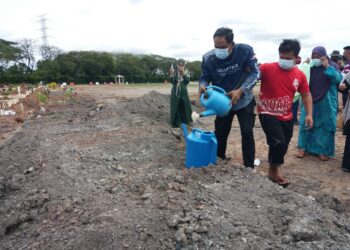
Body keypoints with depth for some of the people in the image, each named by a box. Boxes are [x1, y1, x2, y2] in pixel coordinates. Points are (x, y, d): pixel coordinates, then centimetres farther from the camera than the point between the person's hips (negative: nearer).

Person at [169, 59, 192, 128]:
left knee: (185, 106, 8)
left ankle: (185, 120, 24)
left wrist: (183, 73, -21)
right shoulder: (174, 71, -6)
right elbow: (173, 82, -15)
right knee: (175, 107, -2)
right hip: (175, 92, -3)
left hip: (184, 92, 3)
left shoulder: (186, 71, 1)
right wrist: (171, 75, -30)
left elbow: (187, 81, -11)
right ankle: (175, 123, 6)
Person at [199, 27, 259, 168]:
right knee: (220, 132, 11)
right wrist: (203, 85, -32)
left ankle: (249, 167, 10)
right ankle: (219, 158, 36)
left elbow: (255, 73, -19)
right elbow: (205, 77, -6)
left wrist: (240, 90, -34)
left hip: (244, 101, -2)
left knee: (247, 132, -5)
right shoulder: (208, 58, -17)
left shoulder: (245, 50, -22)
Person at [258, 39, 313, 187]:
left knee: (283, 146, 14)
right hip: (268, 114, -5)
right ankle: (274, 171, 8)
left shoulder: (300, 75, 1)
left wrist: (309, 114, 1)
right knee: (278, 142, -18)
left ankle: (273, 170, 37)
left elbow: (306, 95, 9)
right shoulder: (267, 68, -13)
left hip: (286, 117, 6)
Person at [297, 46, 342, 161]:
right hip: (310, 101, 2)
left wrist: (327, 67, -22)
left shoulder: (331, 66, -3)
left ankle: (323, 150, 16)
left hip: (326, 102, -2)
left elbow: (338, 79, -17)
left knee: (325, 125, 4)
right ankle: (303, 147, 14)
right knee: (306, 123, 3)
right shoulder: (309, 67, 2)